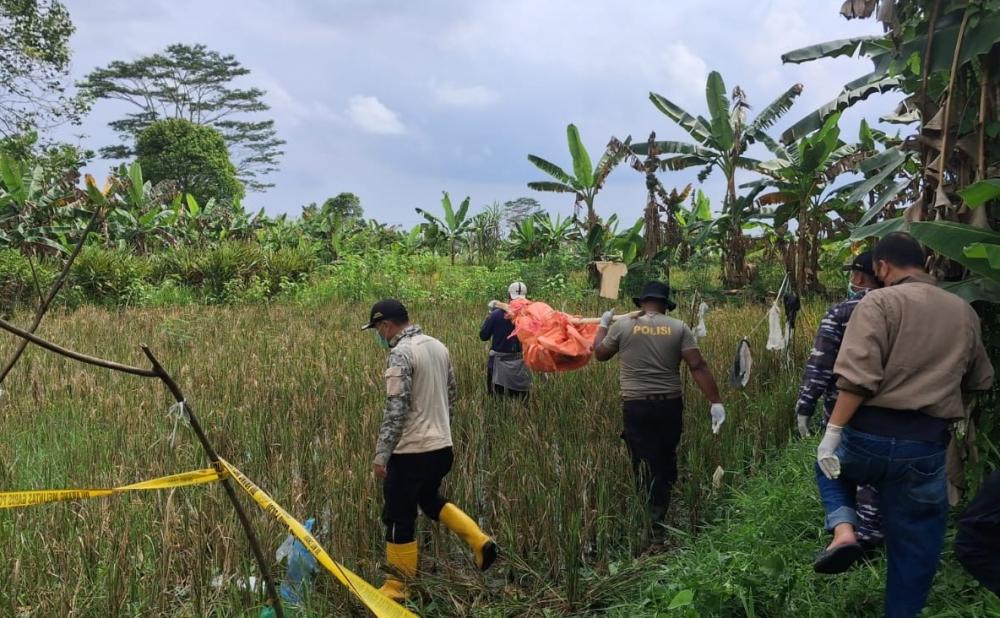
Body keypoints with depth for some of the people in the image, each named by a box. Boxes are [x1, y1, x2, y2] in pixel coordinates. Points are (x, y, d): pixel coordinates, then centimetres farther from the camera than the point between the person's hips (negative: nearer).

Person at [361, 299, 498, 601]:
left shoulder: (401, 353, -17)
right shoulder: (438, 346, 8)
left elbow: (396, 409, -22)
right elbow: (450, 395, 16)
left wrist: (381, 455, -18)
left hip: (411, 451, -8)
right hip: (442, 447, 9)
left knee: (399, 518, 5)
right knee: (430, 499, 27)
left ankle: (398, 586, 16)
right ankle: (480, 541, 16)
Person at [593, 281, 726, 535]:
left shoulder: (622, 326, -2)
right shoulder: (679, 328, -1)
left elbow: (599, 353, 13)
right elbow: (698, 366, -8)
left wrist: (603, 325, 29)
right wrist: (716, 402, -7)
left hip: (636, 406, -2)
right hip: (670, 404, 2)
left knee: (646, 463, 5)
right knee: (667, 459, 20)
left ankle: (654, 520, 7)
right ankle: (666, 510, 31)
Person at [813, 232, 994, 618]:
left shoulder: (880, 302, -5)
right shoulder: (964, 313, 11)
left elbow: (858, 377, -17)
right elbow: (980, 380, 21)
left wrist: (832, 432, -14)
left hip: (870, 435, -3)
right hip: (927, 445, 3)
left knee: (831, 467, 29)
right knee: (915, 544, 16)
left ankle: (843, 530, 5)